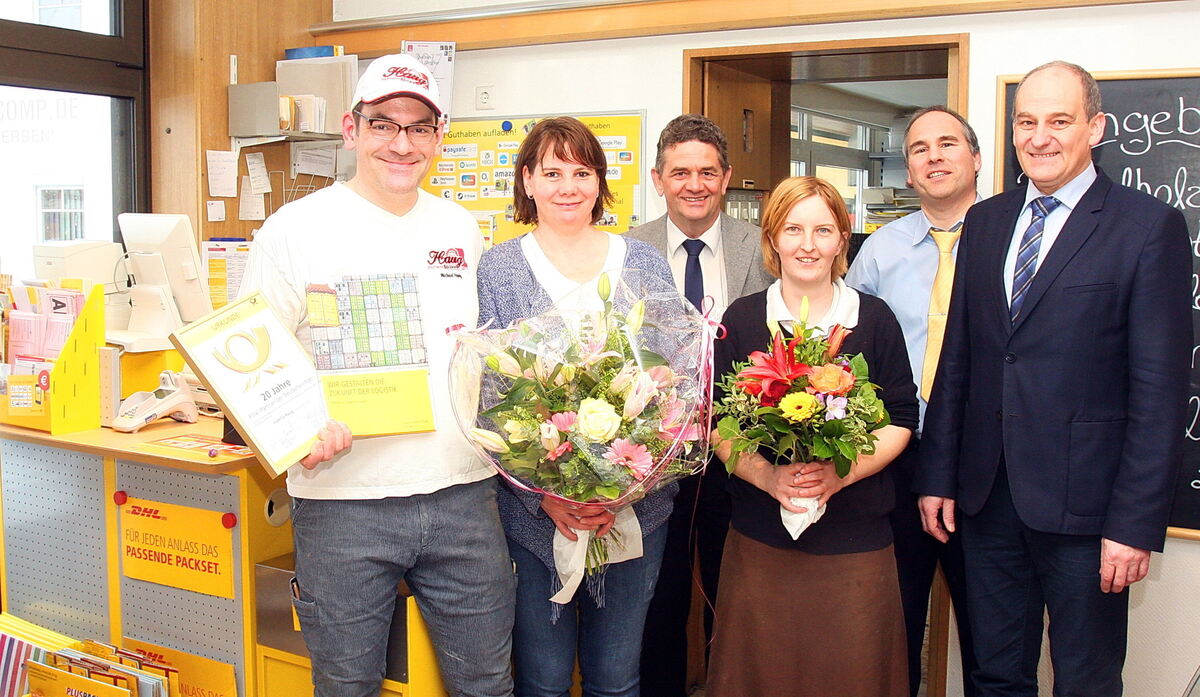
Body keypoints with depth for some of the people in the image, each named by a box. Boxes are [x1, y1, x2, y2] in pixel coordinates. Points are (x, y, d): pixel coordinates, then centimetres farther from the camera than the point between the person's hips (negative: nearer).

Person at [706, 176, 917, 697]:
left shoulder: (874, 318, 2)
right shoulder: (742, 319, 3)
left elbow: (900, 421, 2)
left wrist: (840, 474, -14)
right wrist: (766, 475, -16)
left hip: (855, 537, 0)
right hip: (760, 536, 0)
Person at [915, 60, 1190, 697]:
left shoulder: (1149, 226, -6)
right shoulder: (985, 221, 10)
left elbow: (1159, 387, -10)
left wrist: (1136, 523, -13)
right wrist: (938, 475, 8)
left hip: (1083, 505, -4)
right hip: (987, 498, 5)